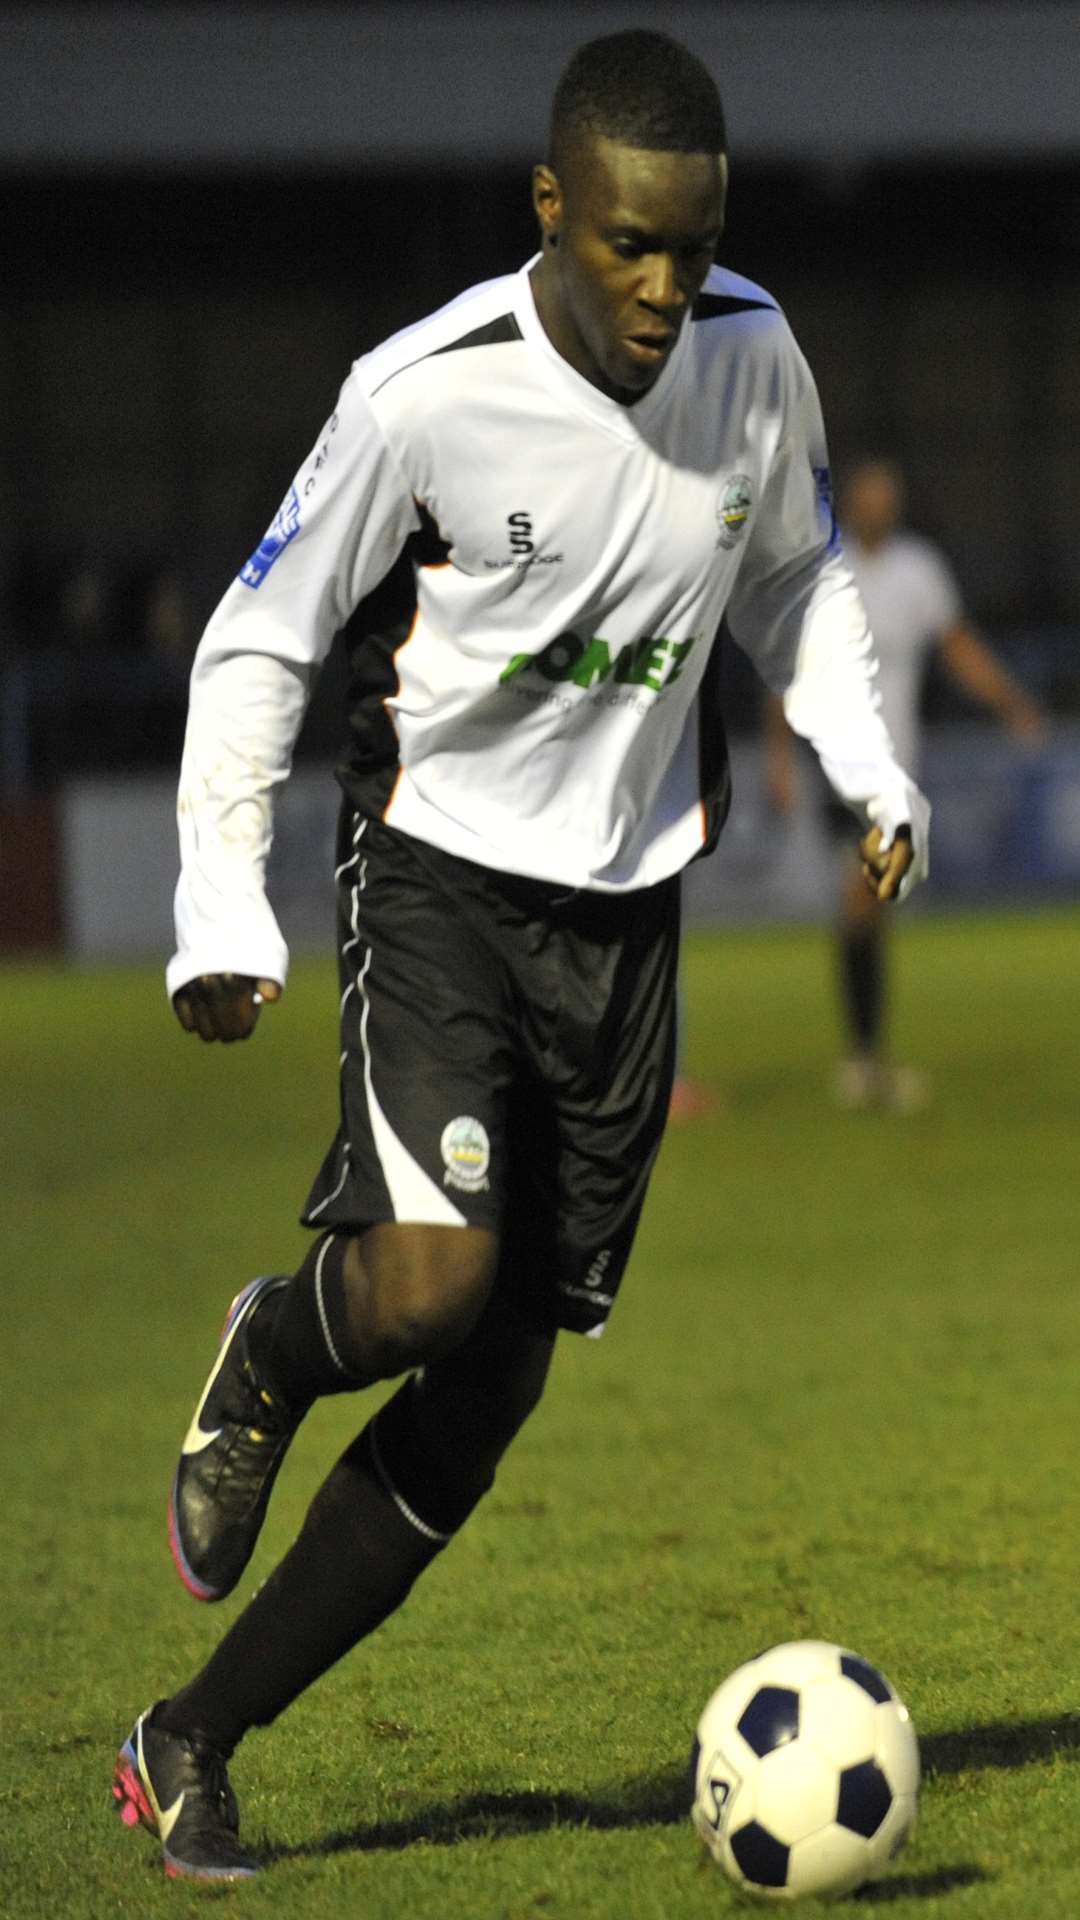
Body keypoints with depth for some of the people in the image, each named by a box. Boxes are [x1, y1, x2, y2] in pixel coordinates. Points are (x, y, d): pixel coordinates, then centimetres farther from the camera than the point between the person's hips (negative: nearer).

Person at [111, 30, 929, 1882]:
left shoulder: (755, 357, -2)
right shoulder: (428, 395, -17)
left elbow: (792, 577, 18)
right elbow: (260, 639, -8)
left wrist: (869, 769, 4)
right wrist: (223, 911, -17)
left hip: (624, 910, 5)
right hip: (439, 875, -5)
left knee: (494, 1387, 2)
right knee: (433, 1279, -28)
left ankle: (191, 1745, 13)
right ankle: (268, 1360, 11)